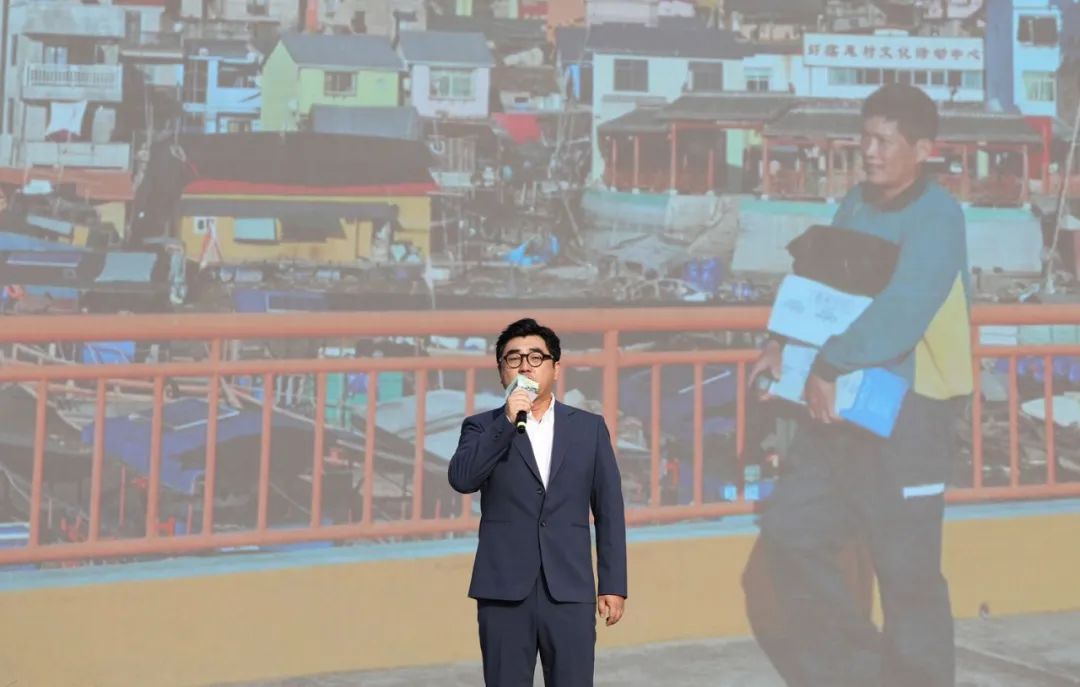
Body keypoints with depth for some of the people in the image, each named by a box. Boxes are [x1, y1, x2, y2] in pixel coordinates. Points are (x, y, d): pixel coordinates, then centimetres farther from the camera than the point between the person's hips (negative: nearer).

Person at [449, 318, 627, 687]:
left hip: (569, 591, 1)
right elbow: (461, 479, -12)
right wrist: (507, 422, -17)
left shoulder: (589, 428, 10)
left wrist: (613, 584, 3)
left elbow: (609, 510, 8)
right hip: (504, 591, 0)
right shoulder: (483, 427, 8)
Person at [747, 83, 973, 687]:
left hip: (907, 412, -8)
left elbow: (902, 310, -28)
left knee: (907, 570, 0)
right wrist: (785, 343, -4)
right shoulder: (856, 205, 10)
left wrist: (831, 368, -27)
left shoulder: (936, 218, -15)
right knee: (790, 534, 8)